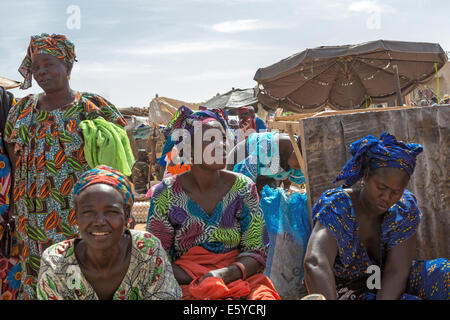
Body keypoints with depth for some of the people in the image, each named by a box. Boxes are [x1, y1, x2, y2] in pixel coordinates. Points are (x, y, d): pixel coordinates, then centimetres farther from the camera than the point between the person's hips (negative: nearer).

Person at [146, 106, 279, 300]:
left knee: (263, 295, -28)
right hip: (186, 285, -1)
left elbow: (257, 252, 4)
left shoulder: (243, 187, 5)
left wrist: (223, 274, -15)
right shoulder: (166, 193, 1)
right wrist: (197, 283, -14)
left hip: (241, 278, 2)